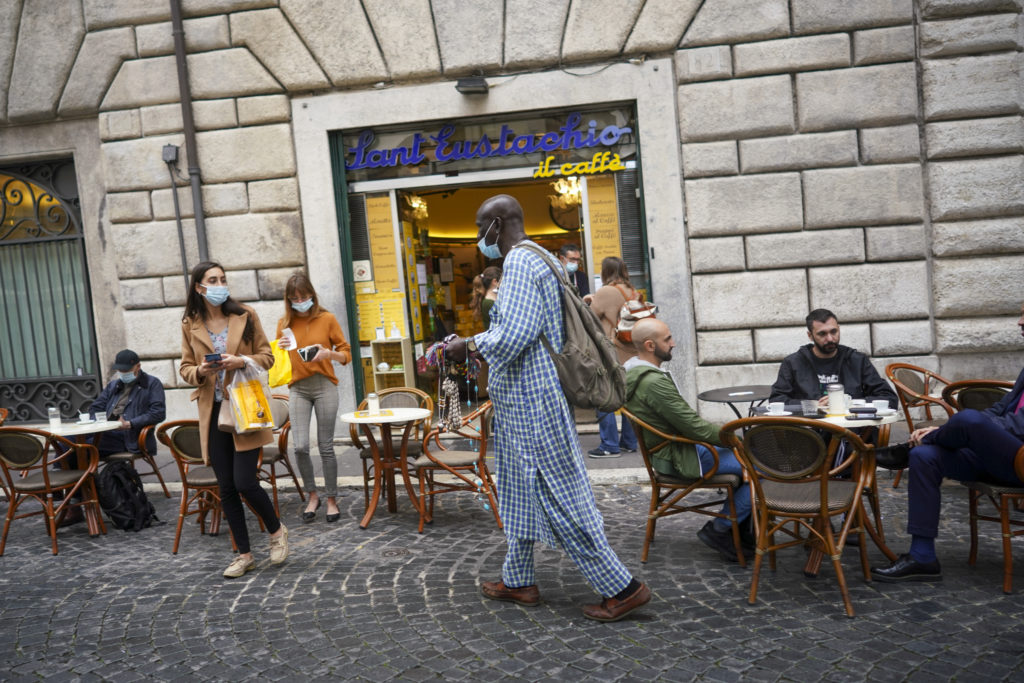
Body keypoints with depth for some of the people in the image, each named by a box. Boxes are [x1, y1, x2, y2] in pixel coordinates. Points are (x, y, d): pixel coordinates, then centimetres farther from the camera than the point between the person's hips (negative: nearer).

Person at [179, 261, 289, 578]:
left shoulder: (245, 316, -1)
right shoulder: (190, 325, 4)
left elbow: (267, 356, 3)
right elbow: (186, 368, 10)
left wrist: (241, 361, -16)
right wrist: (200, 371, -12)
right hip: (212, 412, 3)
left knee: (244, 482, -10)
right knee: (226, 487, 6)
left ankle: (276, 531, 18)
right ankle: (244, 555, 20)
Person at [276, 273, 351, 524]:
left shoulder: (327, 319, 1)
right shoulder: (284, 323, 7)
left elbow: (346, 353, 3)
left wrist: (328, 353, -16)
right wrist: (280, 348, -7)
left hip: (324, 385, -2)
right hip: (297, 388, 2)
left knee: (326, 447, 1)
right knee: (300, 447, -7)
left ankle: (331, 500, 15)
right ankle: (312, 495, 15)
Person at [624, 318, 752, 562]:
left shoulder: (631, 370, 6)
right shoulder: (654, 382, -27)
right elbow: (694, 426, -24)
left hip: (666, 448, 11)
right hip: (678, 457, -11)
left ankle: (740, 528, 21)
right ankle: (719, 530, 1)